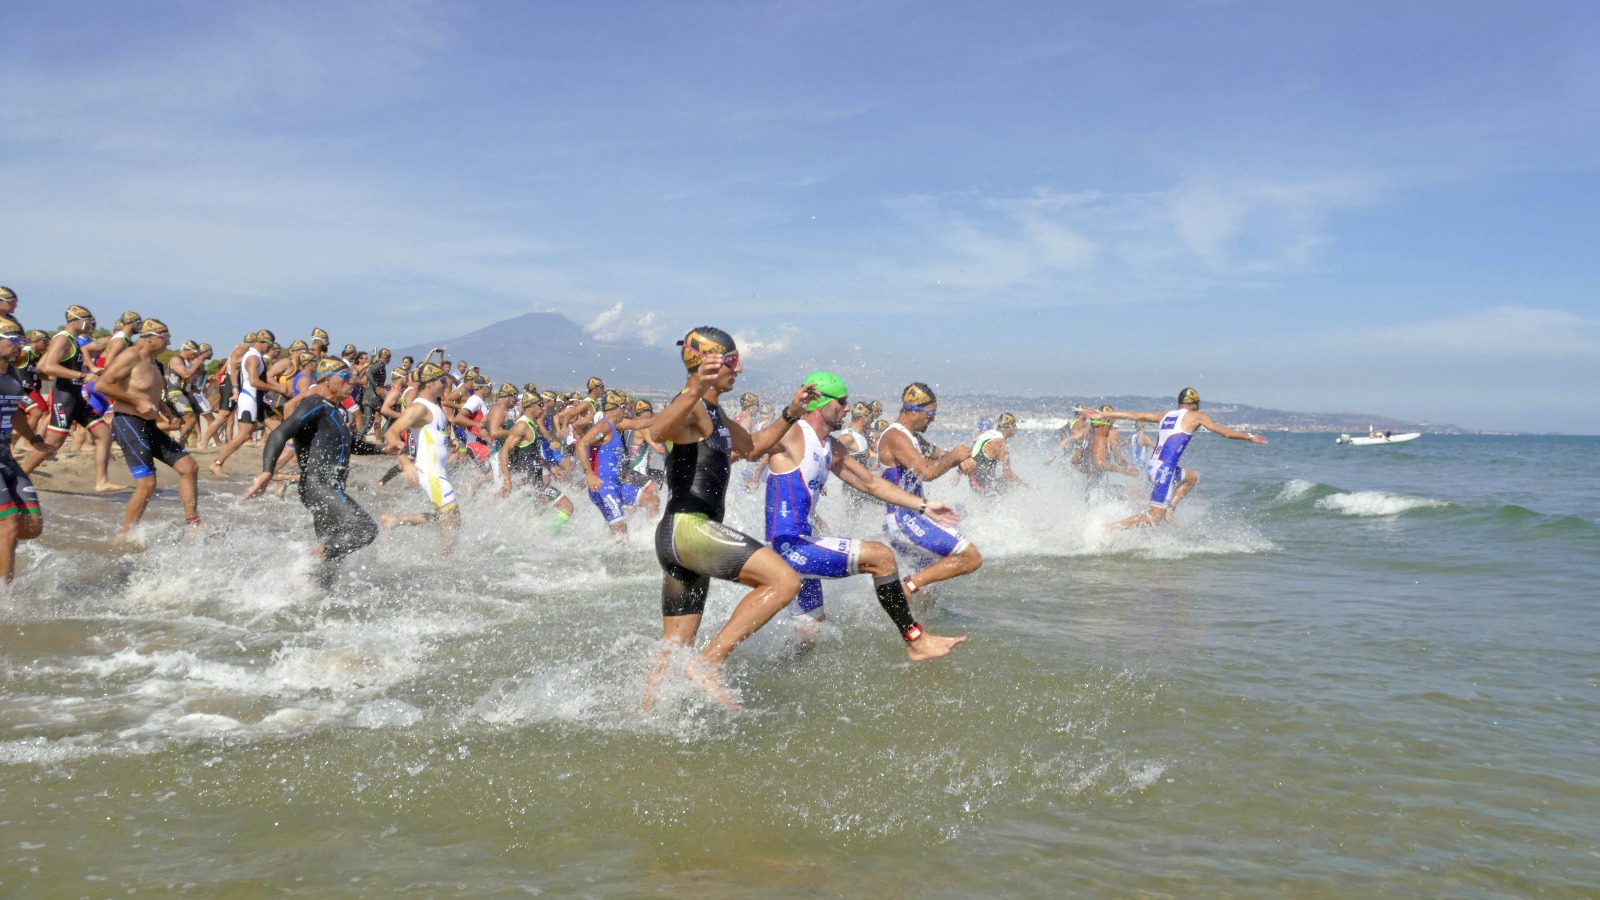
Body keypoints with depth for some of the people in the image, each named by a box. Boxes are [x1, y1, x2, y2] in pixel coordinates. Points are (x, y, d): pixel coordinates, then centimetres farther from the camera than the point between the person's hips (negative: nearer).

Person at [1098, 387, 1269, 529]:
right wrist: (1250, 437, 18)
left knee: (1193, 477, 31)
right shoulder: (1196, 416, 4)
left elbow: (1136, 415, 16)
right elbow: (1225, 432, 6)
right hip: (1165, 469, -8)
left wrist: (1104, 414, 20)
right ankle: (1107, 529, -15)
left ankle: (1169, 508, 16)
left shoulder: (1166, 416, 18)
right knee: (1154, 517, -6)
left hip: (1153, 466, 8)